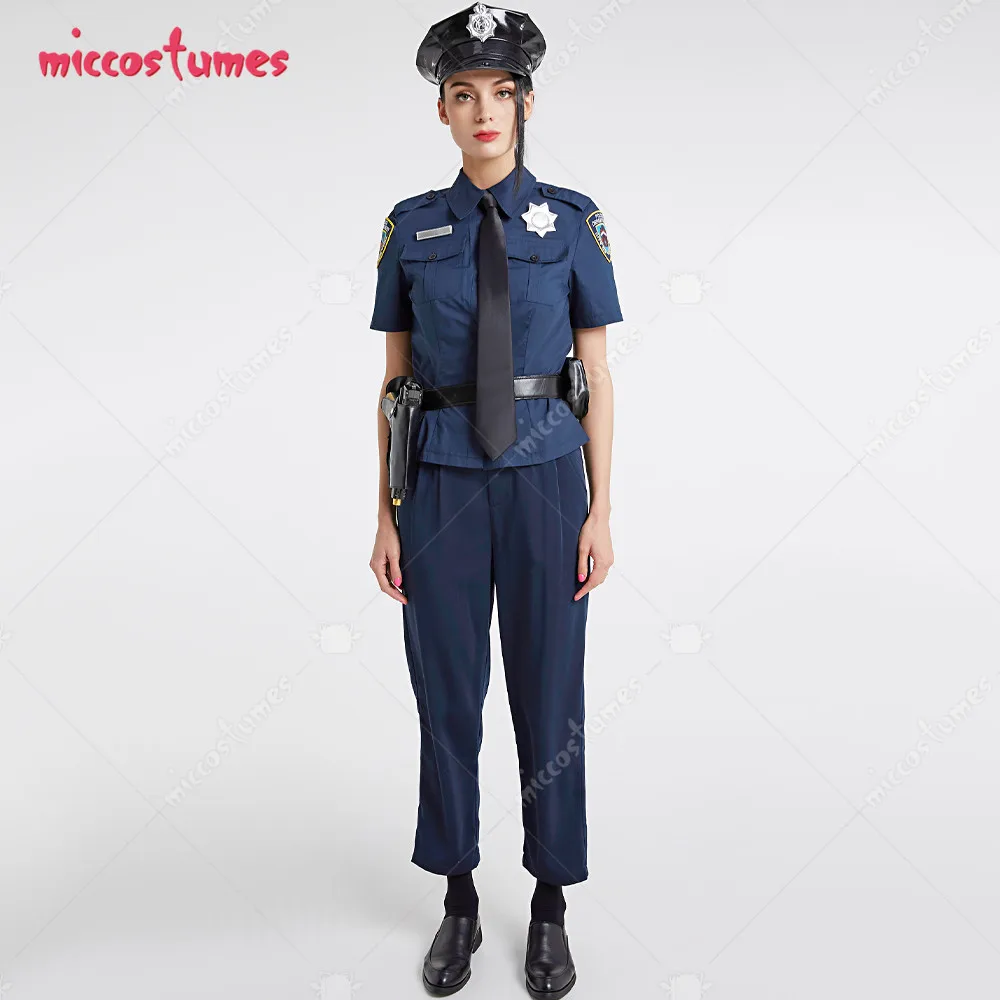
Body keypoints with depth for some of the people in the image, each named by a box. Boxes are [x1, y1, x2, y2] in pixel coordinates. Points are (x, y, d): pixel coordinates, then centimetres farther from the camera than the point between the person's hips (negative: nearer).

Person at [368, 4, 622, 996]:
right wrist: (386, 516, 2)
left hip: (546, 478, -1)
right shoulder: (411, 227, 6)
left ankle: (550, 909, 29)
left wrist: (601, 511, -2)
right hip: (444, 484, 1)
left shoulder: (572, 220, 4)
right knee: (448, 696, 9)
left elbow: (597, 376, 3)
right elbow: (394, 380, 6)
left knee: (549, 696, 8)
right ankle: (459, 902, 31)